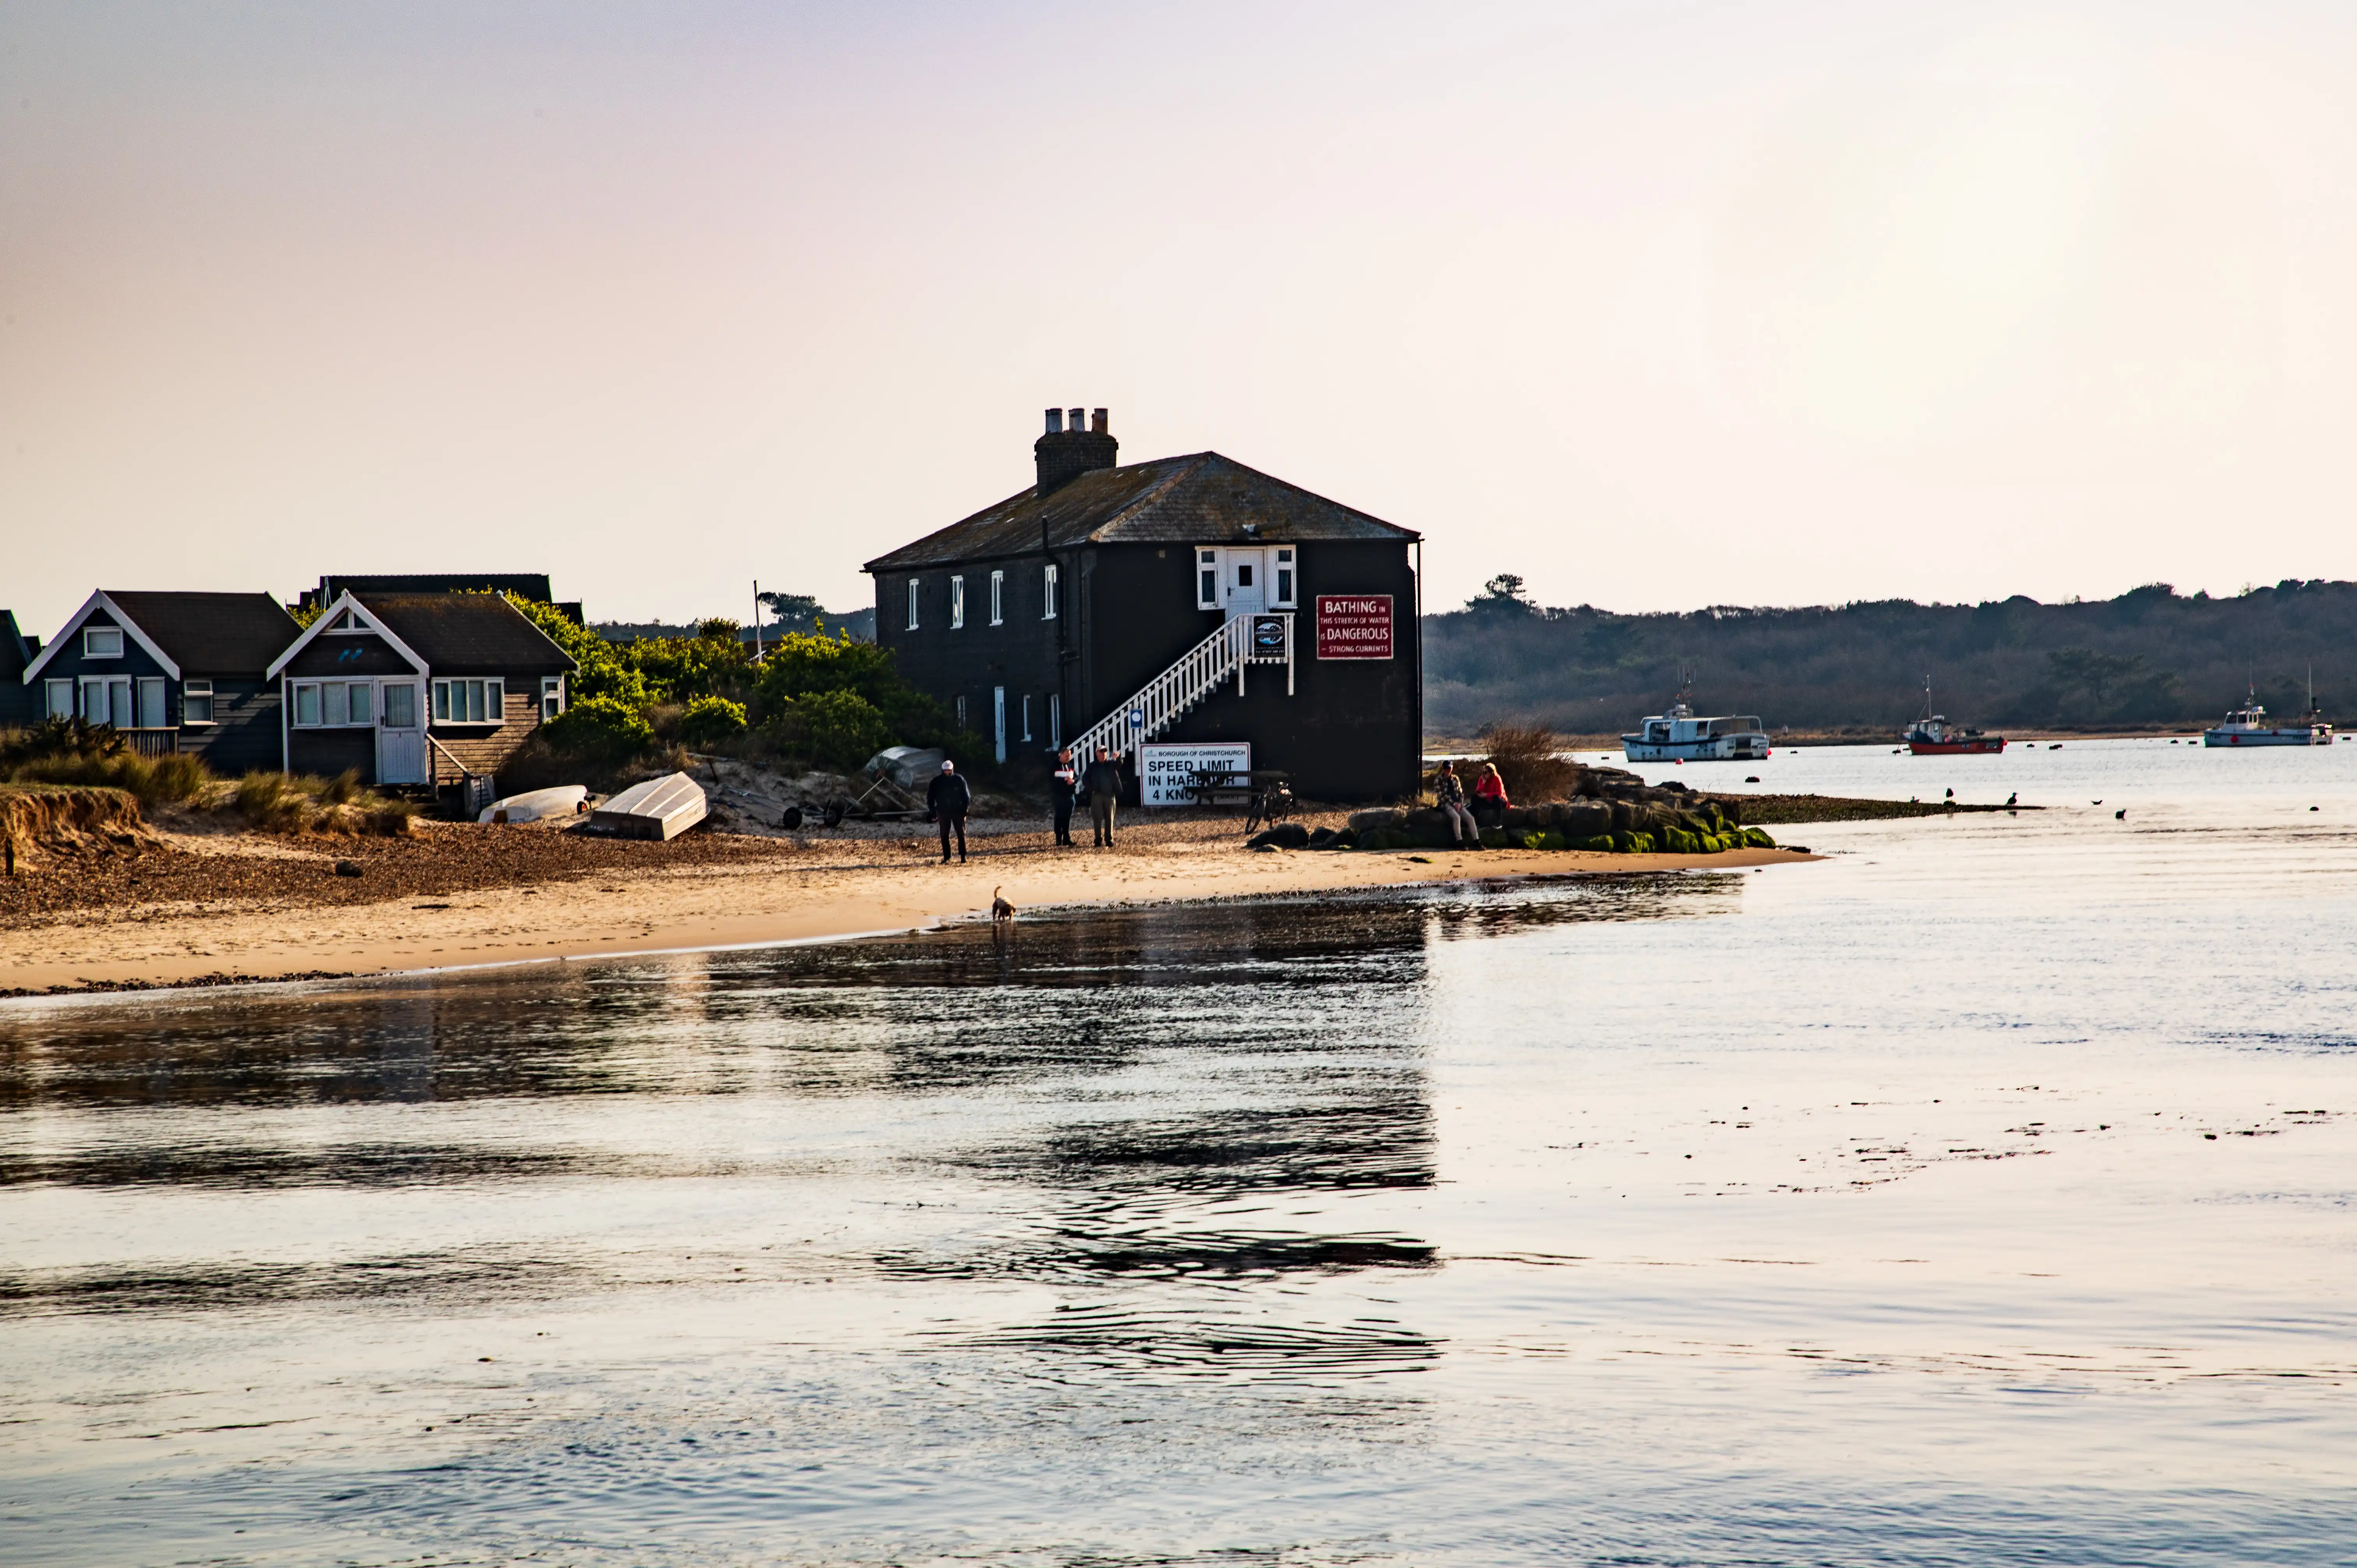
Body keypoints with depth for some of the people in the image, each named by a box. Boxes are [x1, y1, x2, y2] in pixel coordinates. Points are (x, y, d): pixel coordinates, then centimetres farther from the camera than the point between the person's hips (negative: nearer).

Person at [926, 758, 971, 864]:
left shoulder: (959, 779, -2)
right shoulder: (936, 781, -1)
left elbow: (967, 796, 2)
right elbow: (930, 797, 5)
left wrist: (965, 810, -4)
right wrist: (933, 812, 0)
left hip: (958, 811, -1)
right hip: (943, 812, 1)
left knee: (962, 834, -1)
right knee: (944, 835, 3)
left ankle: (963, 856, 4)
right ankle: (946, 858, 10)